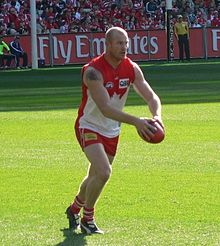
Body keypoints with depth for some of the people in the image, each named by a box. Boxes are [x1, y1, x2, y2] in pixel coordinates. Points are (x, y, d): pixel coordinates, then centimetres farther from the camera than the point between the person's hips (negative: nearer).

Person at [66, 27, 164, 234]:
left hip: (111, 131, 6)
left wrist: (157, 116, -31)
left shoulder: (131, 69, -8)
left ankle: (74, 209, 45)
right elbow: (105, 108, -35)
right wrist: (135, 121, -43)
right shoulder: (93, 71, -27)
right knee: (103, 173, -23)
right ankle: (87, 219, -3)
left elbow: (151, 96, -8)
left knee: (95, 177, 17)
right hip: (89, 127, -6)